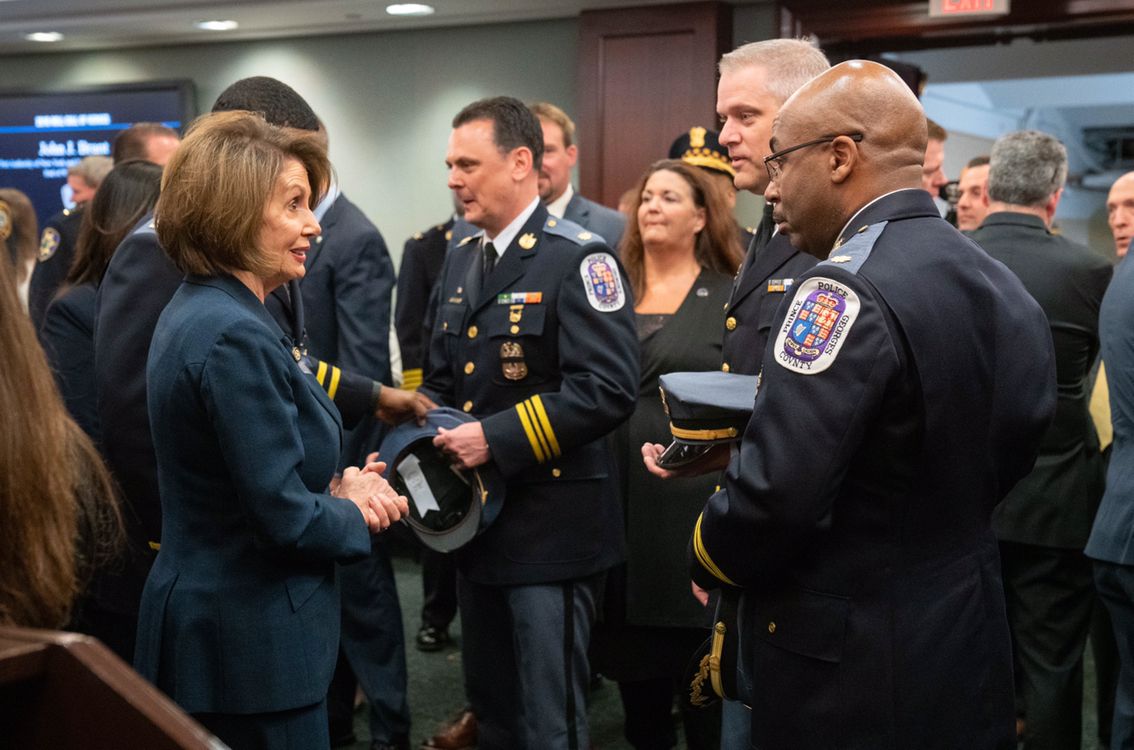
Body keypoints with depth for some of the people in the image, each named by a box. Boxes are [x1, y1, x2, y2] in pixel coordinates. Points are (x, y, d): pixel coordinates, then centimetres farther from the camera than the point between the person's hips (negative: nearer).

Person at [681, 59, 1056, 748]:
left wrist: (708, 558, -8)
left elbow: (774, 492, -27)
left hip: (850, 671, -8)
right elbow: (1002, 462, 12)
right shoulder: (1001, 284, 3)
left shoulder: (847, 289, -23)